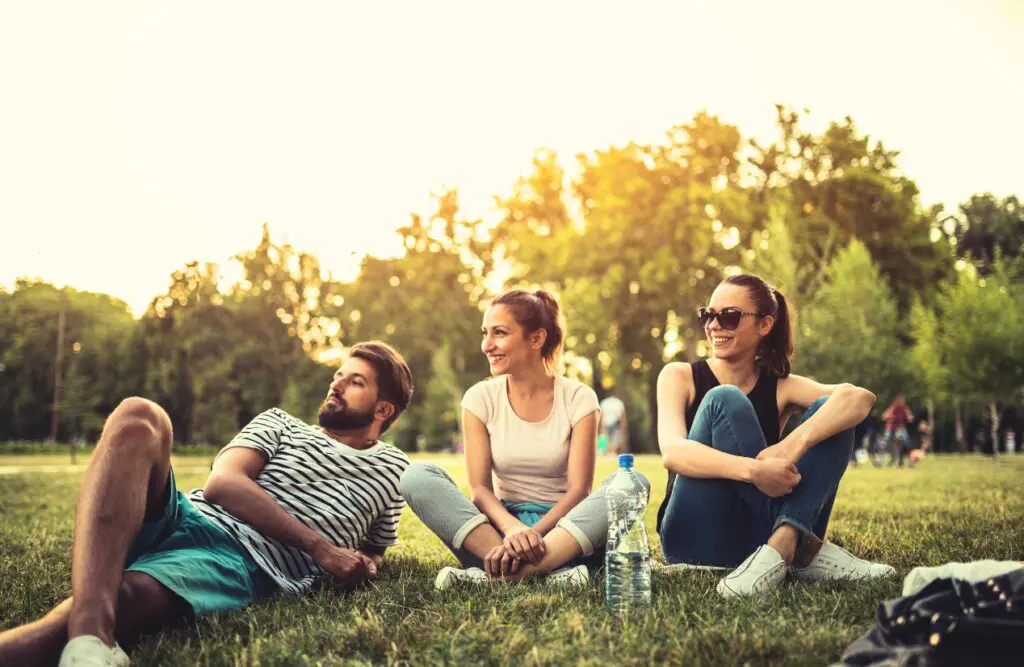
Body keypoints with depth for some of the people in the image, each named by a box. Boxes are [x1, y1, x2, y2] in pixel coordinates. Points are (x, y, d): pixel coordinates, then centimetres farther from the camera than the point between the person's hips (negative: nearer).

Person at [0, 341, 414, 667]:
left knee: (126, 596, -37)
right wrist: (318, 547, -8)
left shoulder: (392, 469, 24)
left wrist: (363, 566, 3)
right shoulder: (281, 424, 22)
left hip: (247, 564, -2)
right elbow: (222, 483, 3)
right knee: (137, 417, -28)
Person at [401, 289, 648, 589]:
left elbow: (578, 489, -10)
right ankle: (553, 570, -36)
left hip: (561, 529, -1)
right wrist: (513, 528, -28)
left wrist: (535, 533, -28)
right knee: (416, 476, -24)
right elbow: (479, 487, -7)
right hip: (500, 524, 1)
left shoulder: (578, 399, -2)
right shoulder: (481, 398, 1)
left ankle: (496, 574, -38)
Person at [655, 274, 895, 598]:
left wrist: (794, 443, -35)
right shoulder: (680, 377, 0)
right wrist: (753, 470, -37)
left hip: (759, 533, 3)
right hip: (696, 539, -2)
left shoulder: (780, 388, 5)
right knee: (723, 401, -22)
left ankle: (782, 544, -30)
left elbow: (859, 398, -16)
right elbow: (672, 453, -20)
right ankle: (800, 550, -26)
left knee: (828, 412, -12)